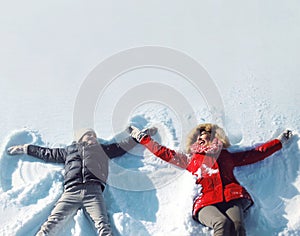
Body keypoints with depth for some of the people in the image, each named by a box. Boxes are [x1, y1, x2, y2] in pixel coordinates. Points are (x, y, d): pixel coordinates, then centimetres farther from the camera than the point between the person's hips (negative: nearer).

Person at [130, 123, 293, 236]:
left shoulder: (227, 156, 31)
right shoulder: (191, 159, 30)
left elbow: (256, 153, 35)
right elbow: (164, 153, 33)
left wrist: (280, 140, 38)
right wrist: (142, 138, 36)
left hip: (232, 198, 1)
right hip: (206, 203, -1)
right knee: (221, 223, -33)